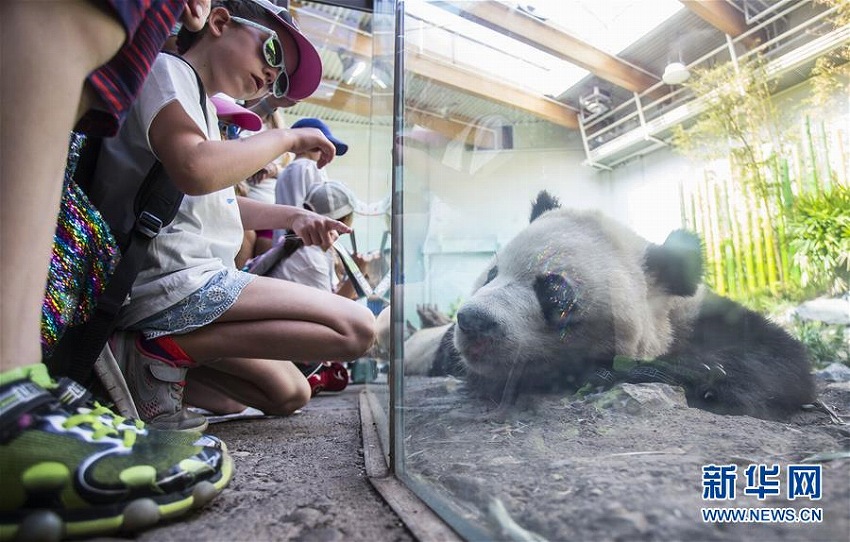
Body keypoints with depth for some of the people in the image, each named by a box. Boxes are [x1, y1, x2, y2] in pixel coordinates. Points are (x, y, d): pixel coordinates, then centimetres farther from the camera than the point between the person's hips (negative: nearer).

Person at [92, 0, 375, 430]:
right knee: (356, 328, -16)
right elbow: (196, 171, -26)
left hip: (182, 284, 10)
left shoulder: (200, 103, 23)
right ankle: (169, 351, -13)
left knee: (289, 395, 17)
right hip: (175, 280, -10)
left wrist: (291, 216, 14)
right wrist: (287, 138, -11)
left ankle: (147, 353, 7)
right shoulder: (164, 69, -5)